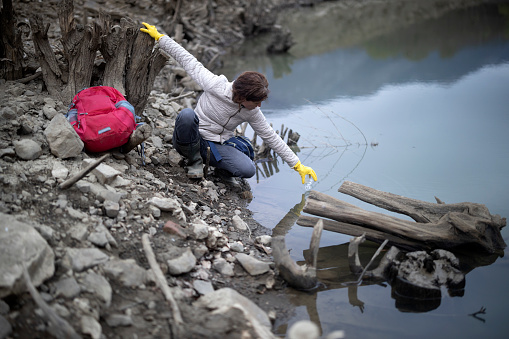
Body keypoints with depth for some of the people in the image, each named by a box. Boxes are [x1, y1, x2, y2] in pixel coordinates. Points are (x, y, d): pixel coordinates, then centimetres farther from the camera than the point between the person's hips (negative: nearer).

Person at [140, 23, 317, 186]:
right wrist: (158, 36, -7)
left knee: (248, 170, -25)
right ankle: (194, 160, -12)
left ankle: (221, 168, 11)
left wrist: (298, 165, 4)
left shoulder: (252, 113, -6)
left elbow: (271, 137, 3)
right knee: (187, 114, -38)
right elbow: (188, 61, -11)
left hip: (216, 146, 3)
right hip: (190, 140, -3)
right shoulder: (216, 86, -20)